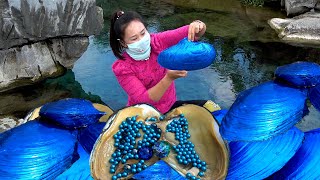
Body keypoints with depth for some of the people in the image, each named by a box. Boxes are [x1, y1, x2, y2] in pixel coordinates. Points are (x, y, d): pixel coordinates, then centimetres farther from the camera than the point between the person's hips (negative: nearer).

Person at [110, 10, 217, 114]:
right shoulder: (122, 67, -18)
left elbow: (190, 31, -14)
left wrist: (197, 25, -39)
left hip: (170, 106, 3)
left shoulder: (158, 41, -11)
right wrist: (169, 78, -40)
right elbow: (143, 100, -26)